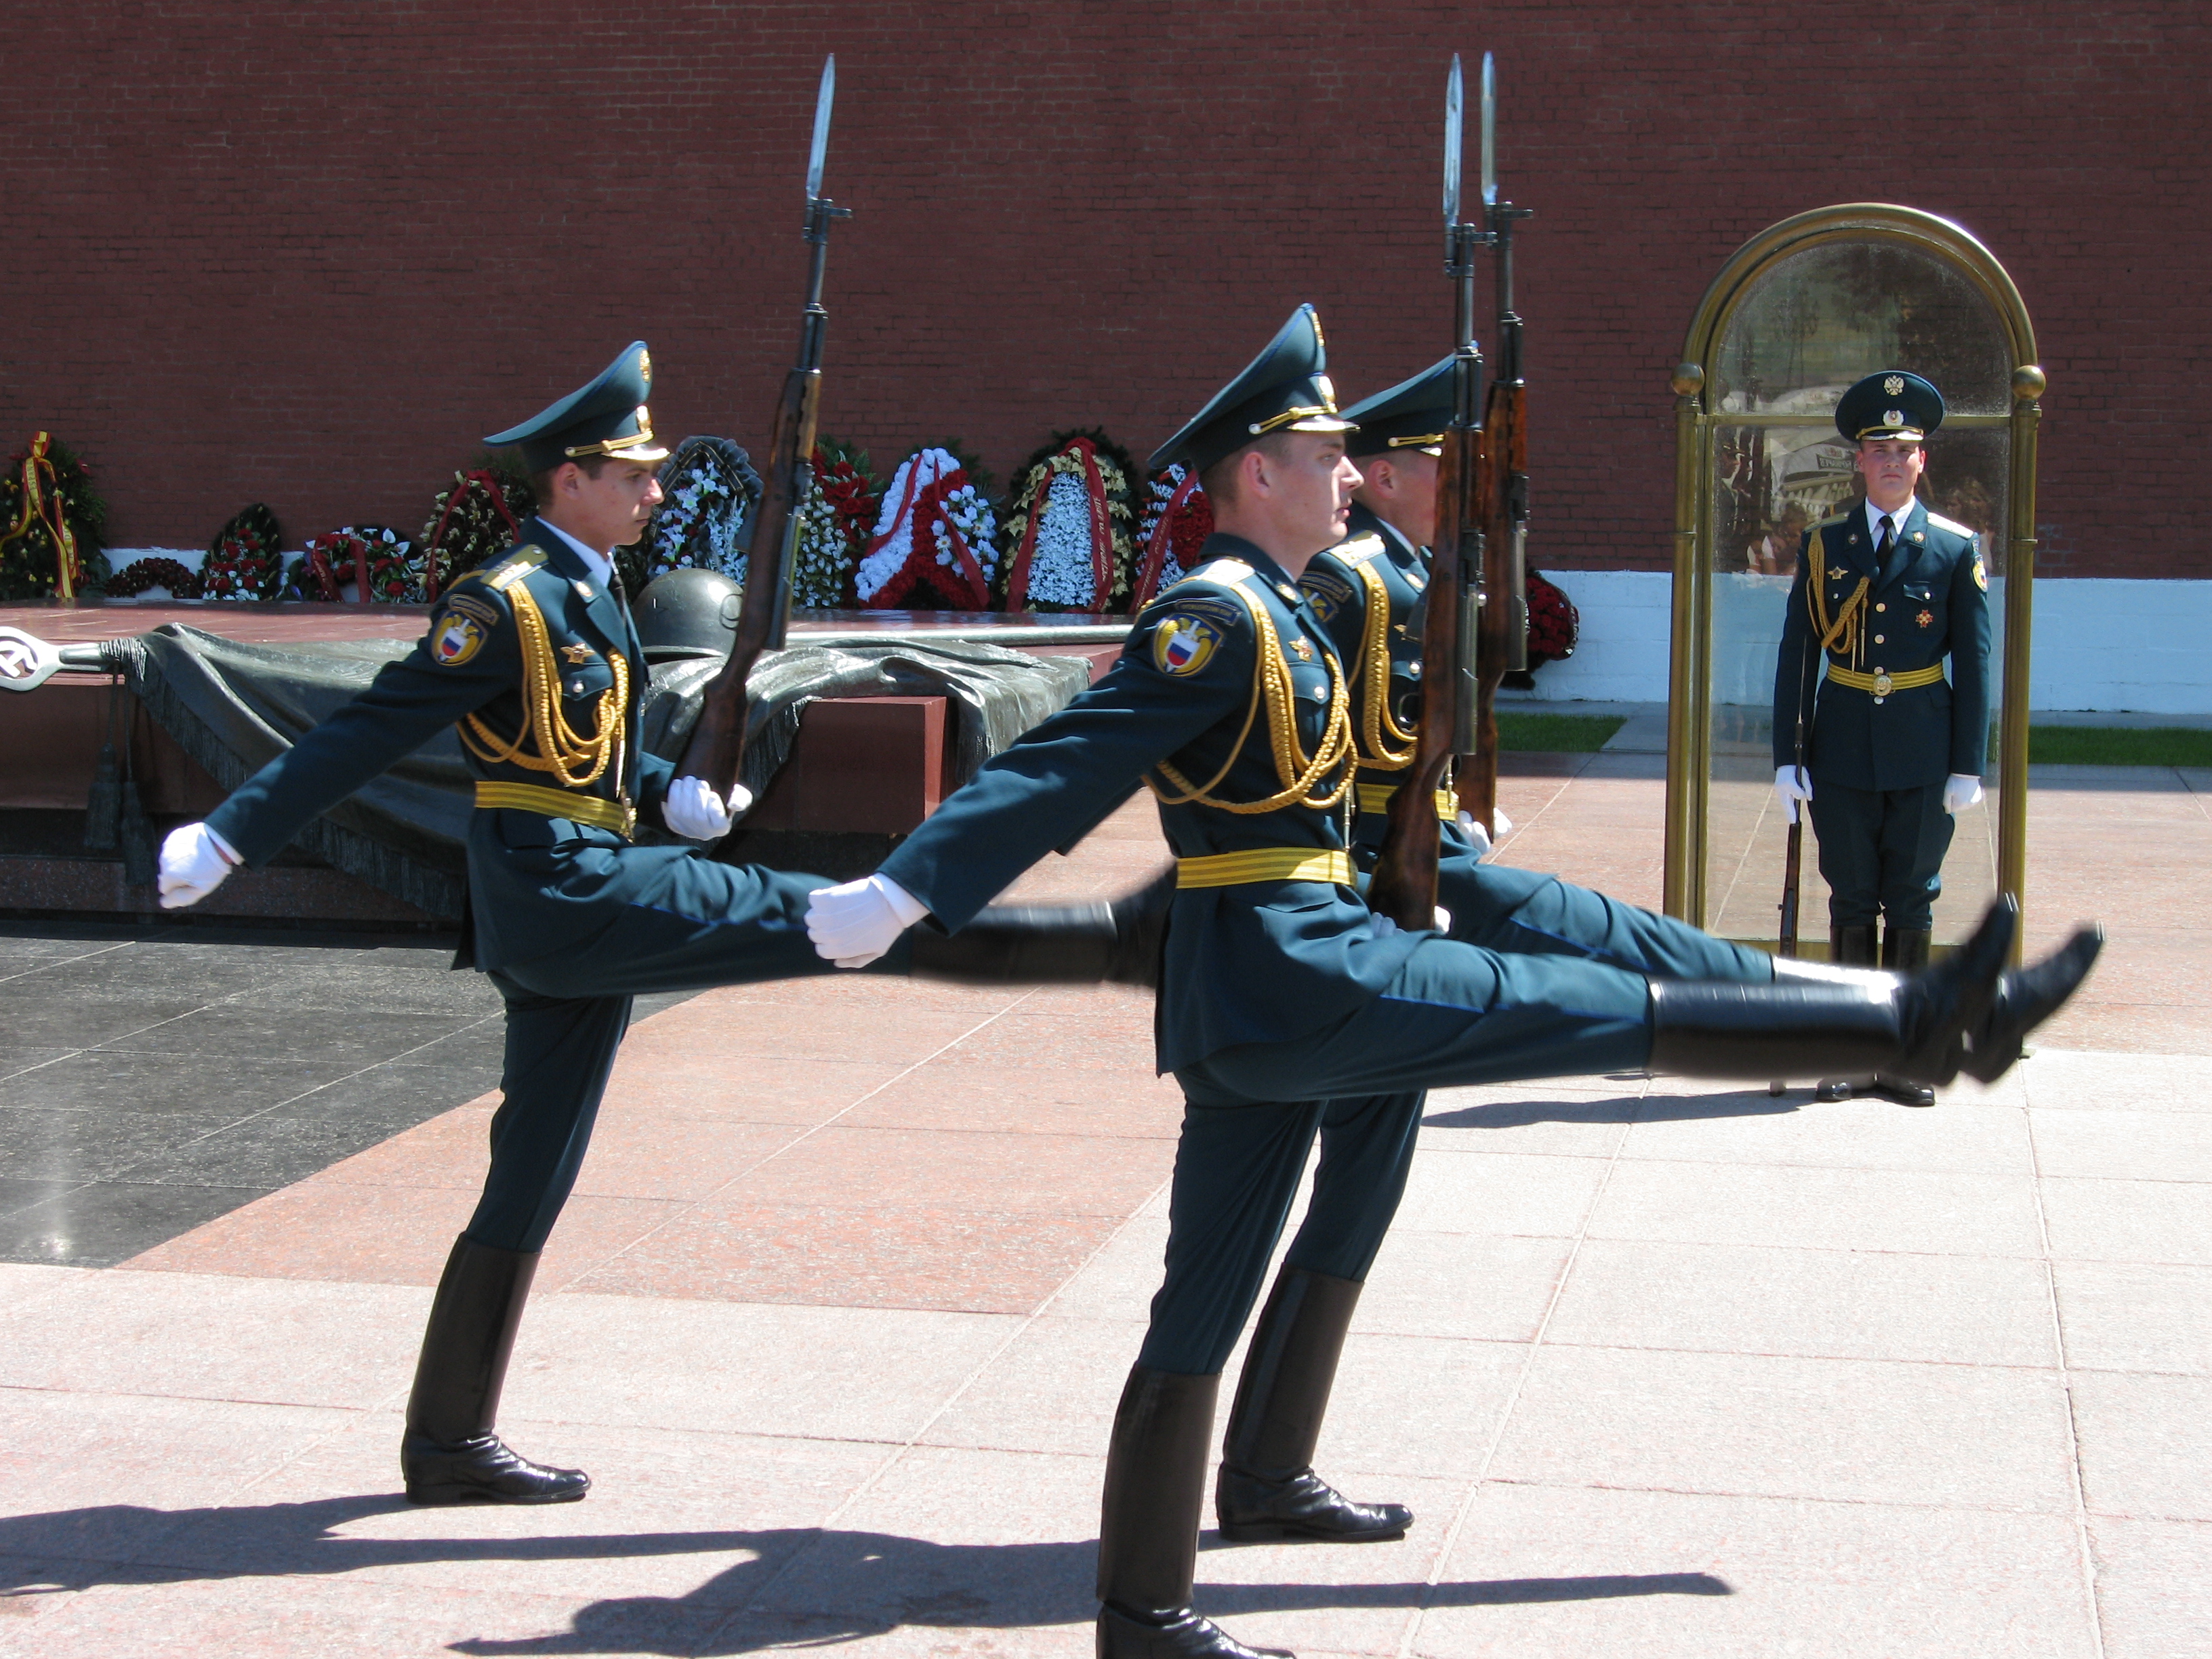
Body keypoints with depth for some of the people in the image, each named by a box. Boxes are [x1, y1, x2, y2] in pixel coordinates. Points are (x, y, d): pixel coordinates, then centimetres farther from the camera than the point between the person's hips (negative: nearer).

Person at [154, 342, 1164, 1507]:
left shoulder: (589, 594, 16)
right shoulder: (506, 602, -11)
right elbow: (369, 733, -14)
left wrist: (674, 795, 10)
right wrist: (229, 839, -17)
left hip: (570, 918, 10)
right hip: (565, 896, -10)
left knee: (532, 1179, 13)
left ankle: (448, 1444, 19)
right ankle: (1132, 942, -9)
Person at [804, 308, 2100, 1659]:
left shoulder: (1275, 611, 17)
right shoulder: (1220, 616, -13)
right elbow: (1068, 760, -20)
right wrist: (905, 893, -23)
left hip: (1250, 1003, 11)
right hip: (1295, 977, -11)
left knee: (1207, 1306, 10)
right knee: (1622, 1011, -3)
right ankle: (1919, 1020, 7)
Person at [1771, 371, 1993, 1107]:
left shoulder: (1956, 549, 1)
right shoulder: (1823, 545, 4)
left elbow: (1974, 662, 0)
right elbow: (1796, 655, 4)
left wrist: (1968, 766, -4)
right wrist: (1788, 757, -1)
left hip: (1923, 754, -1)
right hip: (1843, 749, 1)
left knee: (1911, 905, 5)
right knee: (1851, 903, 7)